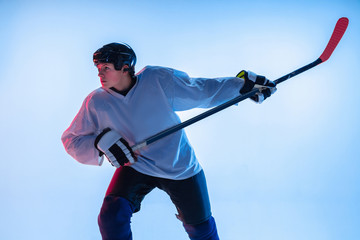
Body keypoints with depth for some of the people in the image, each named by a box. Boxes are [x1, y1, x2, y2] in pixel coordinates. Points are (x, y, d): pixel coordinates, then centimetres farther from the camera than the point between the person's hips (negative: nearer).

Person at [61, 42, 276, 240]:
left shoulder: (158, 79, -18)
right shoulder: (96, 102, -13)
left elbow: (202, 90, -9)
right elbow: (71, 139, -6)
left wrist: (243, 84, -14)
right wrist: (102, 142, -25)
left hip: (180, 167, 0)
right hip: (136, 167, 1)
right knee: (111, 217, -21)